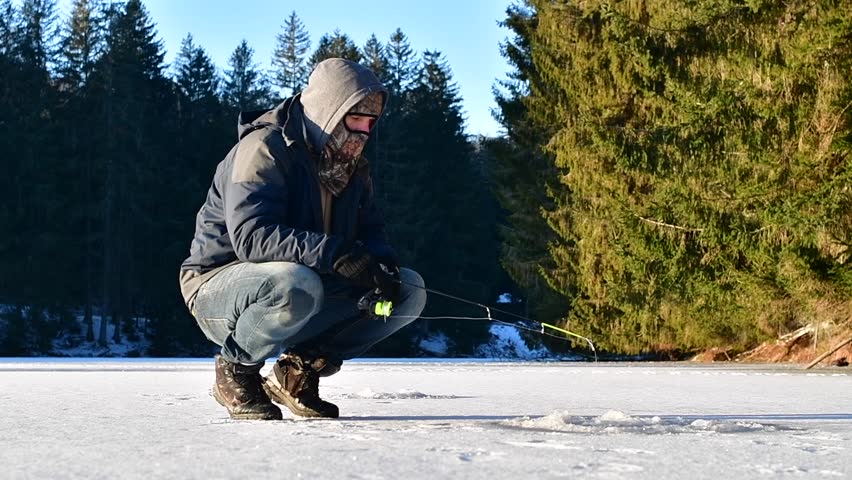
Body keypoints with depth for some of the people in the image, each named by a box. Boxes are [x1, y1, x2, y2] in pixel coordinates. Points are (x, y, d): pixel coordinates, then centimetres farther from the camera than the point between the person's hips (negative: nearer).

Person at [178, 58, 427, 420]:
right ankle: (236, 369, -12)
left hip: (303, 286, 8)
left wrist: (382, 263, -17)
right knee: (296, 284, -42)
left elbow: (371, 230, 9)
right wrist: (335, 254, -42)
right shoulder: (263, 149, -19)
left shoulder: (352, 166, 8)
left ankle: (298, 371, 2)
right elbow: (251, 236, -32)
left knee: (409, 290, -6)